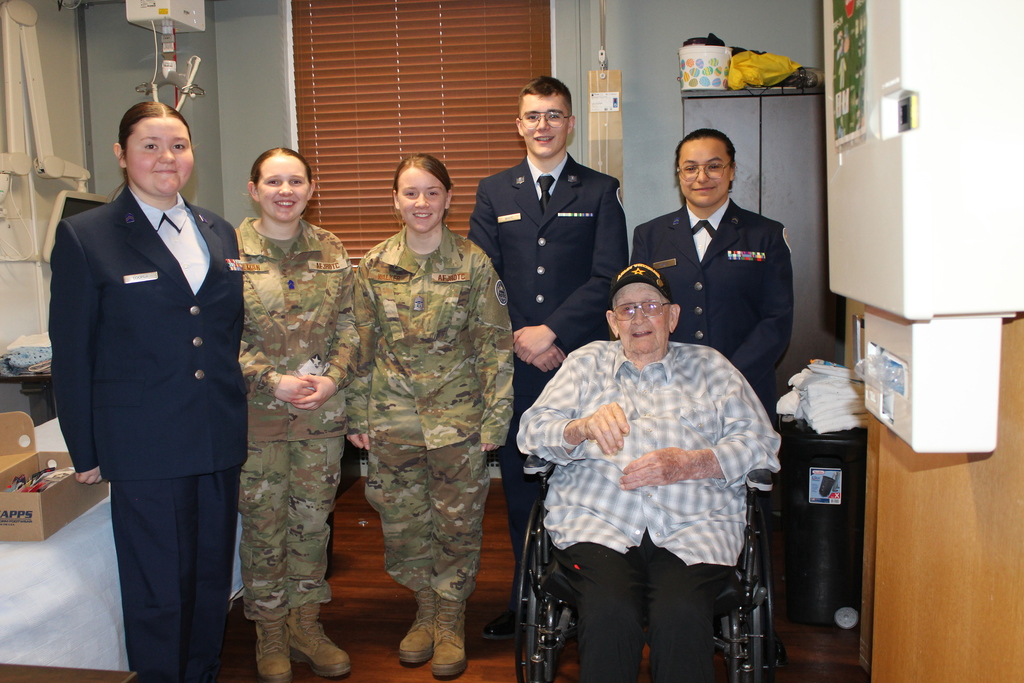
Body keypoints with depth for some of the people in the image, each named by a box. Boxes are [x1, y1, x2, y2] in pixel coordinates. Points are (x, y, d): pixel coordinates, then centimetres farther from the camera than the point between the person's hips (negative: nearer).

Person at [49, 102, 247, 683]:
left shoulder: (219, 233, 10)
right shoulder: (85, 236, -4)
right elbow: (72, 354, -3)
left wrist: (237, 412, 11)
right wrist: (85, 452, -3)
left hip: (221, 439, 5)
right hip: (145, 447, -4)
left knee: (213, 576, 16)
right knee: (158, 590, 6)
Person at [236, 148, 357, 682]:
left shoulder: (330, 250, 5)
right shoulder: (229, 250, -5)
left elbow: (348, 323, 7)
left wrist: (334, 377, -9)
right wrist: (272, 381, -15)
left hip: (323, 411, 3)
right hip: (256, 411, -3)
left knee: (313, 518, 12)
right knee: (263, 523, 7)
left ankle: (305, 623, 29)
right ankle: (270, 632, 26)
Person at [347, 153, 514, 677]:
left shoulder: (473, 264, -4)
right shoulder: (374, 266, 3)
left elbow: (496, 346, -3)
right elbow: (363, 346, 7)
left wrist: (494, 418, -7)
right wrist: (358, 415, 6)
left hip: (458, 417, -2)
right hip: (393, 417, 2)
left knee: (458, 524, 6)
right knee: (402, 522, 10)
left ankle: (451, 619, 28)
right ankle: (426, 610, 33)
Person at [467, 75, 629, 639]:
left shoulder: (600, 191, 8)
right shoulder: (493, 192, 14)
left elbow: (609, 276, -3)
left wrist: (551, 331, -12)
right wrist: (519, 339, -7)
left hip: (581, 361, -2)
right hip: (513, 364, 2)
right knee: (520, 485, 8)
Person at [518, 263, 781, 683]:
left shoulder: (710, 366, 22)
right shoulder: (586, 362, 23)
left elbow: (760, 443, 11)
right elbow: (533, 431, 12)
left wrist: (688, 464, -7)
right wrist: (585, 427, -10)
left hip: (692, 527, 0)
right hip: (596, 522, 1)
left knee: (681, 616, -31)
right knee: (609, 613, -31)